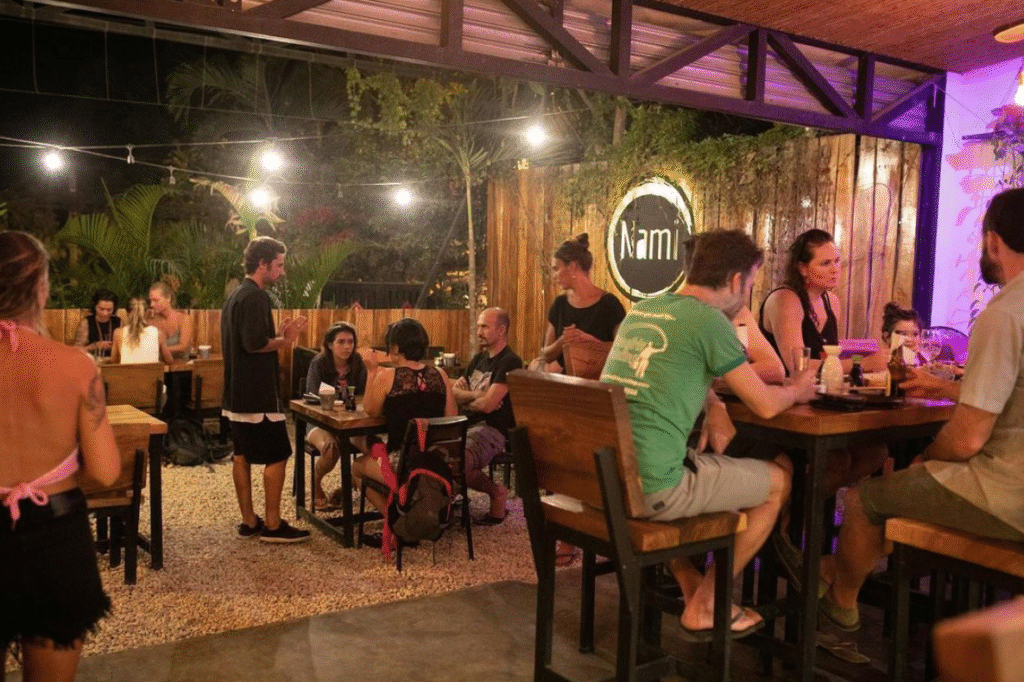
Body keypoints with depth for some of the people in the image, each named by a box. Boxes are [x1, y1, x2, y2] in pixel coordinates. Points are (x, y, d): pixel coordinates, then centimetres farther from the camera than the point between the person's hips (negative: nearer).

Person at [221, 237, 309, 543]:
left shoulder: (235, 295, 16)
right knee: (278, 456, -3)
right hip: (257, 394, -10)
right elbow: (254, 343, -27)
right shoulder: (255, 296, -16)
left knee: (242, 455, 11)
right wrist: (284, 340, -11)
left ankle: (249, 521, 18)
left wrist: (278, 335, 12)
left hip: (237, 394, 10)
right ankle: (272, 525, 2)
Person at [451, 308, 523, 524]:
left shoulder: (510, 362, -10)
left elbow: (487, 405, -18)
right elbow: (453, 393, 11)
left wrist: (465, 397, 2)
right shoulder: (479, 358, 17)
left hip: (493, 429, -8)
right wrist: (477, 395, -8)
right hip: (469, 424, 8)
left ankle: (496, 492, -5)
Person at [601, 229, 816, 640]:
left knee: (706, 466, 36)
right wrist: (797, 390, 20)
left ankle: (692, 588, 35)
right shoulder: (708, 320, -9)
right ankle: (704, 608, 20)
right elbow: (766, 405, -1)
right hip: (650, 487, -8)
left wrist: (714, 404, 14)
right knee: (779, 481, 13)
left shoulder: (642, 309, 14)